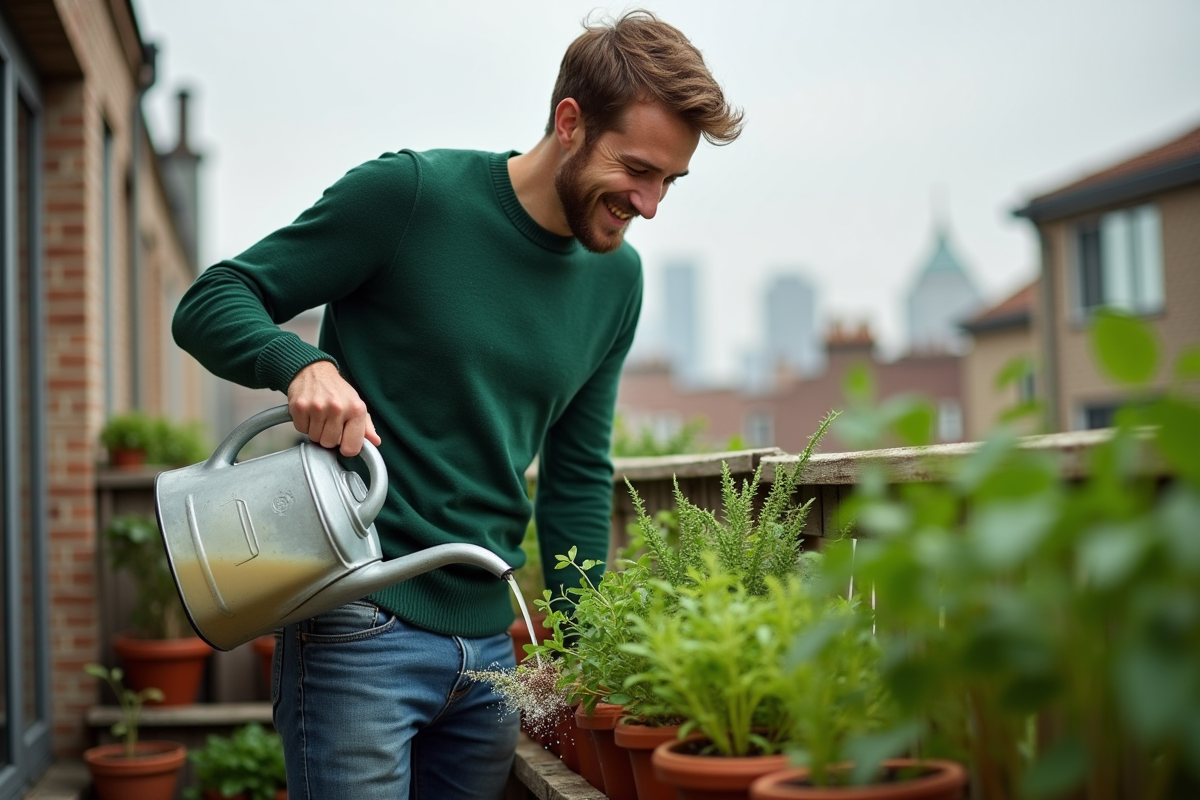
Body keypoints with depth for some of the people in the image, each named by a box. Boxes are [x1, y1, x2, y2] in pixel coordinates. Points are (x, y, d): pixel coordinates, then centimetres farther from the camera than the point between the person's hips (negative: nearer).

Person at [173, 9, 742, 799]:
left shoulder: (616, 277, 8)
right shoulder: (409, 193, -10)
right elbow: (210, 304, -7)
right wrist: (304, 363, -27)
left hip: (489, 640, 6)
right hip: (360, 629, -6)